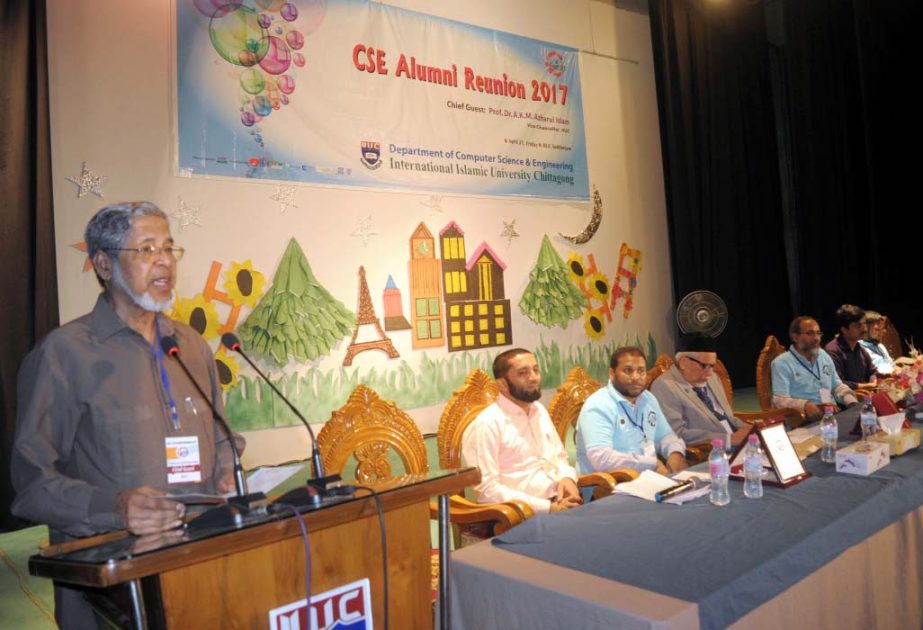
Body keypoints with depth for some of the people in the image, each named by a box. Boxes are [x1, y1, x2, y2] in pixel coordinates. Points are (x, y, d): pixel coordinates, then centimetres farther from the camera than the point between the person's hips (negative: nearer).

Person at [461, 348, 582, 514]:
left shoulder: (539, 410, 13)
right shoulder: (487, 424, -11)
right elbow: (487, 490, -16)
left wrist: (567, 477, 0)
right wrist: (548, 508, -18)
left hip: (558, 501, 8)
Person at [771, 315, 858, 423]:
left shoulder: (824, 356, 18)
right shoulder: (782, 363, -6)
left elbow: (837, 386, 26)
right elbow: (780, 399, -15)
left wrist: (852, 402, 6)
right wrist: (805, 405, -34)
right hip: (804, 422, -8)